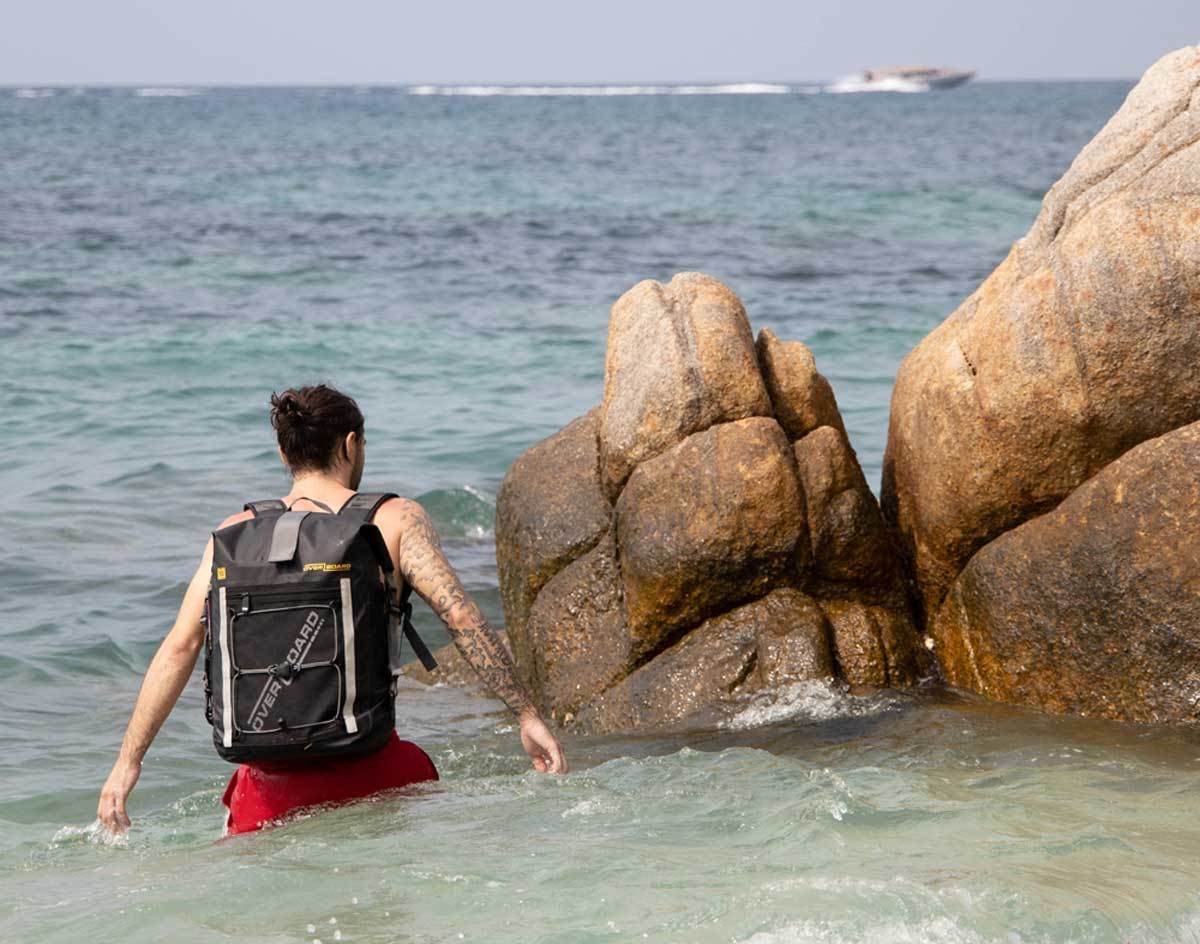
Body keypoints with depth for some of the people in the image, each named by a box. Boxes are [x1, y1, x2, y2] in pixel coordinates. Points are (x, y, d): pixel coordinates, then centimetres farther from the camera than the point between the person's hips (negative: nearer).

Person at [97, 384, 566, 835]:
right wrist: (528, 715, -3)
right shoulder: (396, 519, 2)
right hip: (367, 768, -3)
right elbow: (461, 616, -8)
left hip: (270, 778, 3)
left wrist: (128, 761, 5)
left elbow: (180, 646, 2)